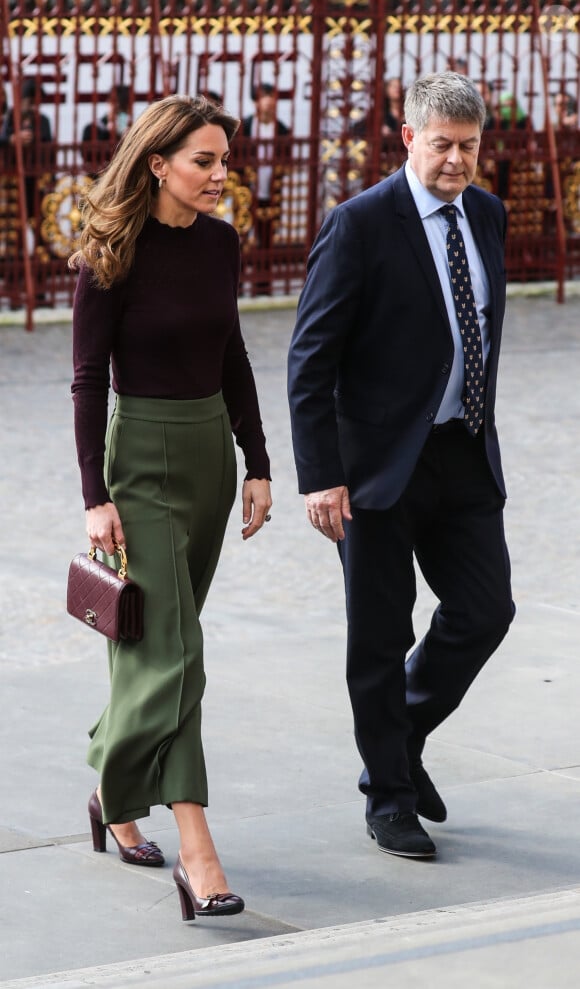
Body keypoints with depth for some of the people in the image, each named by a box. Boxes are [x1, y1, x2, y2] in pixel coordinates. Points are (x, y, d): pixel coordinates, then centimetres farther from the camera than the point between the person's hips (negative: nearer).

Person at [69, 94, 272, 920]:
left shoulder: (220, 243, 5)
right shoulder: (113, 256, -13)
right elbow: (89, 378, -12)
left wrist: (258, 465, 10)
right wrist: (96, 498, -16)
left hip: (211, 452, 7)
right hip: (142, 457, -7)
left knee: (164, 641, 14)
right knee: (168, 651, -12)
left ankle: (115, 796, 32)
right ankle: (196, 853, -15)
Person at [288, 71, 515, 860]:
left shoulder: (487, 214, 7)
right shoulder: (362, 224, -13)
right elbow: (311, 358, -14)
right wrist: (320, 477, -18)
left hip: (464, 456, 6)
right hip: (383, 461, -6)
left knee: (485, 611, 3)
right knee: (381, 638, 4)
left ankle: (401, 740, 27)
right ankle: (389, 796, 18)